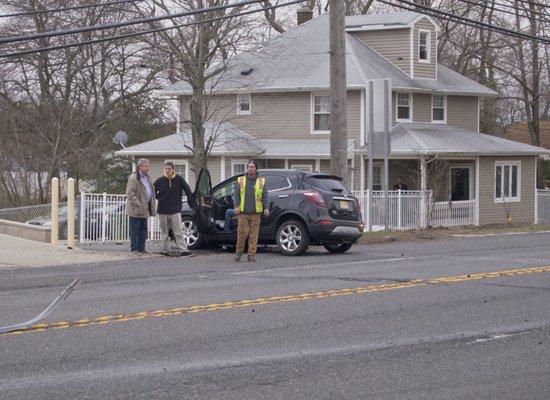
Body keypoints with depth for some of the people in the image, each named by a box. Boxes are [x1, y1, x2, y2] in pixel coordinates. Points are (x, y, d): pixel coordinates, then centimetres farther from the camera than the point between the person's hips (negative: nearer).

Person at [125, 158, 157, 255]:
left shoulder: (147, 178, 17)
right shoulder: (134, 178, -13)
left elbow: (150, 192, 25)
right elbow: (130, 193, -18)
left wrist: (151, 206, 15)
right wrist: (138, 204, -22)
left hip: (144, 209, 9)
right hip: (136, 210, -9)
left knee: (143, 230, 11)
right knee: (135, 230, -3)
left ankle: (141, 248, 18)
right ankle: (134, 249, 1)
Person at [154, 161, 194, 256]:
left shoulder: (179, 179, -3)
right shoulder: (160, 181, 0)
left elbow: (188, 191, 5)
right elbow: (153, 191, 15)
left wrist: (191, 203, 5)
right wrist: (159, 198, 8)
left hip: (175, 210, -2)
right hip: (163, 211, 2)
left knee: (178, 232, -6)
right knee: (165, 233, 8)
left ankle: (183, 250, -8)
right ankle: (166, 250, 15)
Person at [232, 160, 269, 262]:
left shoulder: (261, 181, 10)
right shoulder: (240, 180, 10)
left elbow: (265, 196, 7)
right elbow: (236, 195, 7)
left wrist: (266, 208, -5)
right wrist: (236, 206, -8)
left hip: (255, 213, 0)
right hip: (243, 212, 0)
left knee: (254, 234, 0)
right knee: (242, 233, -4)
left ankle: (252, 254, 5)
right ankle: (239, 251, 13)